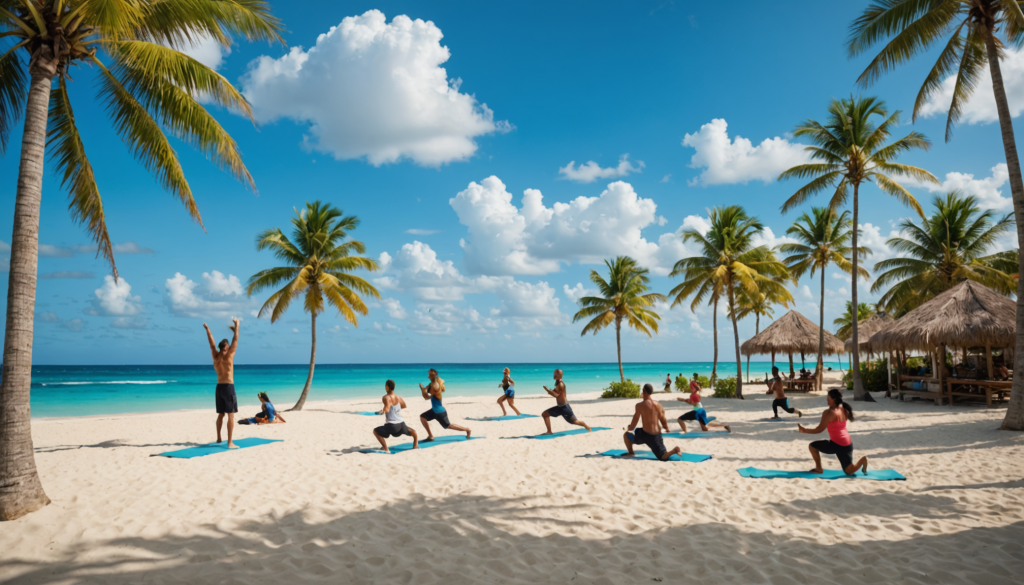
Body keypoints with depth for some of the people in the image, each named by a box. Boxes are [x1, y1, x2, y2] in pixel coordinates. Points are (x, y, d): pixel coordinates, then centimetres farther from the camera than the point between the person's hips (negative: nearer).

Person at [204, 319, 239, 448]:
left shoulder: (215, 356, 4)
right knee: (231, 415, -7)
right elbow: (235, 340, -8)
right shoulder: (228, 356, -10)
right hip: (228, 387, -7)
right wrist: (236, 326, -1)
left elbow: (211, 342, 16)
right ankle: (230, 442, -12)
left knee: (221, 414, 20)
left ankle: (218, 438, 31)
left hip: (219, 387, 7)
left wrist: (207, 329, 28)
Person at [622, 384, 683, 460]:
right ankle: (675, 450, -18)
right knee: (663, 457, 8)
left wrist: (630, 429, 10)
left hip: (645, 434, -5)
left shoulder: (640, 405, -11)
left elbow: (635, 419, -7)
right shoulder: (658, 405, 4)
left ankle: (631, 453, 16)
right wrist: (667, 428, 29)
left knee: (626, 435, 18)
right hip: (657, 435, 5)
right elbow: (663, 420, 9)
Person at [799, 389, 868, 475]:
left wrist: (804, 430, -5)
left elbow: (819, 430, -14)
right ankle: (863, 460, -5)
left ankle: (818, 469, 11)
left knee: (812, 446, 9)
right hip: (848, 444, 8)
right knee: (850, 472, 18)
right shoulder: (844, 410, 7)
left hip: (837, 445, -8)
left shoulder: (829, 413, -16)